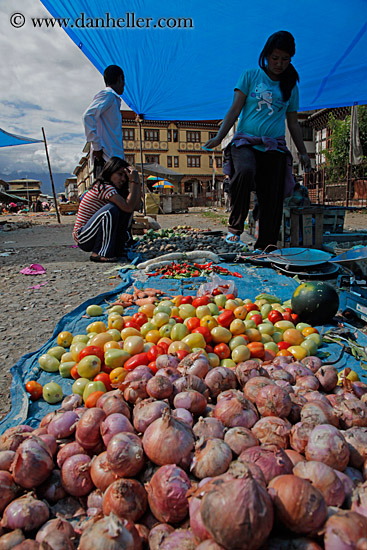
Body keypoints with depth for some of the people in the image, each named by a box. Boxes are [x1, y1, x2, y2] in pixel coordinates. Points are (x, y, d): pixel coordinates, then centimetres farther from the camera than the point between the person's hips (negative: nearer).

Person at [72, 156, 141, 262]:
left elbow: (136, 205, -1)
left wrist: (136, 180, -4)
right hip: (83, 238, -9)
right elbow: (128, 206, -28)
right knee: (111, 209, -29)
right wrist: (134, 181, -21)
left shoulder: (112, 190, 9)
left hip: (95, 236, 9)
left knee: (125, 212, -1)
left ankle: (117, 250, 1)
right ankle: (99, 254, -21)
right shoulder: (103, 187, -19)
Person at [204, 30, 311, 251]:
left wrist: (303, 152, 16)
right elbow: (234, 110, 3)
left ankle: (266, 247, 4)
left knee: (273, 198, -6)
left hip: (275, 148, 3)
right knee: (245, 172, -36)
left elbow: (293, 123, 21)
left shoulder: (291, 86, 17)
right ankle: (235, 228, -23)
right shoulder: (250, 76, 10)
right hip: (246, 142, -3)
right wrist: (219, 137, -11)